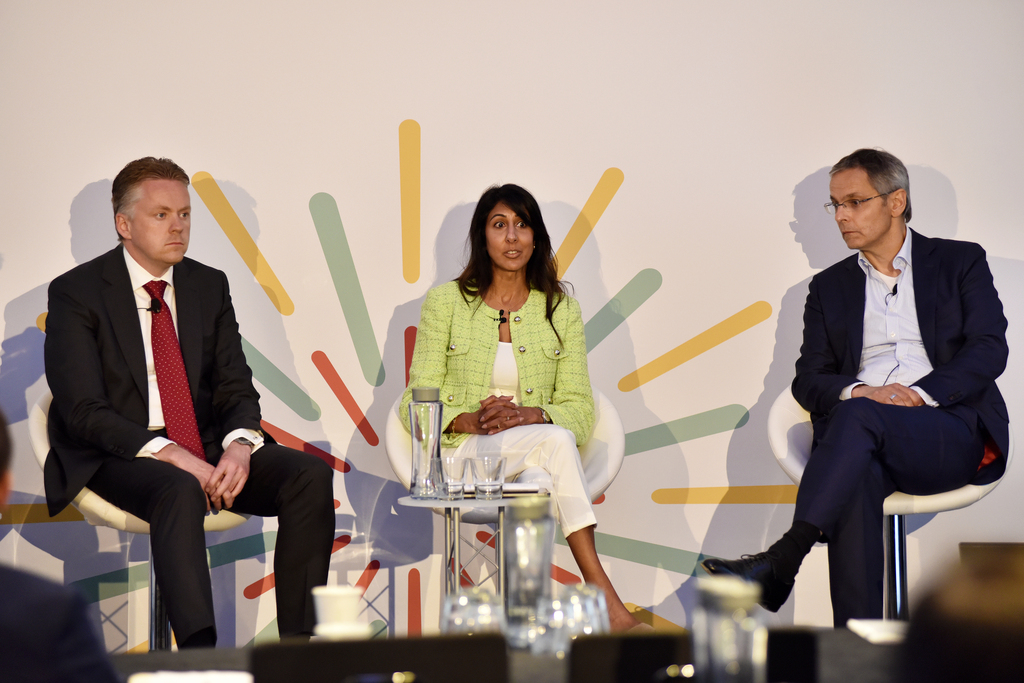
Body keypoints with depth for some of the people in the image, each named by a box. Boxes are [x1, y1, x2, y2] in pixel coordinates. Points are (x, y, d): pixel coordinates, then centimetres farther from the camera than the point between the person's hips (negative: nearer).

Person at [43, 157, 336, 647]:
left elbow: (235, 386, 9)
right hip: (118, 458, -5)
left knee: (312, 474, -19)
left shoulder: (210, 286, 12)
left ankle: (299, 646, -20)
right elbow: (84, 411, -13)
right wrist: (170, 454, -25)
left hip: (208, 450, 5)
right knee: (181, 492, -38)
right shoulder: (76, 293, -4)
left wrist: (239, 445, -15)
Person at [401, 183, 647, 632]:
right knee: (556, 440, -33)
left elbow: (580, 411, 4)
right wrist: (472, 420, -19)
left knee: (554, 438, -36)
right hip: (461, 454, -2)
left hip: (537, 458, 2)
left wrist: (530, 415, -18)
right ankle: (606, 602, -39)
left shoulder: (561, 309, 9)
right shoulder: (445, 302, 3)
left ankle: (604, 609, -39)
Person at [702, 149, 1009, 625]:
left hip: (953, 432, -2)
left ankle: (780, 563, -41)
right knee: (856, 473, -37)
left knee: (858, 416, -35)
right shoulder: (830, 286, 24)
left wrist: (922, 393, -16)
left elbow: (989, 350, 1)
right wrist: (855, 390, -11)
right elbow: (808, 380, 14)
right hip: (867, 441, 2)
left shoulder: (960, 262, 15)